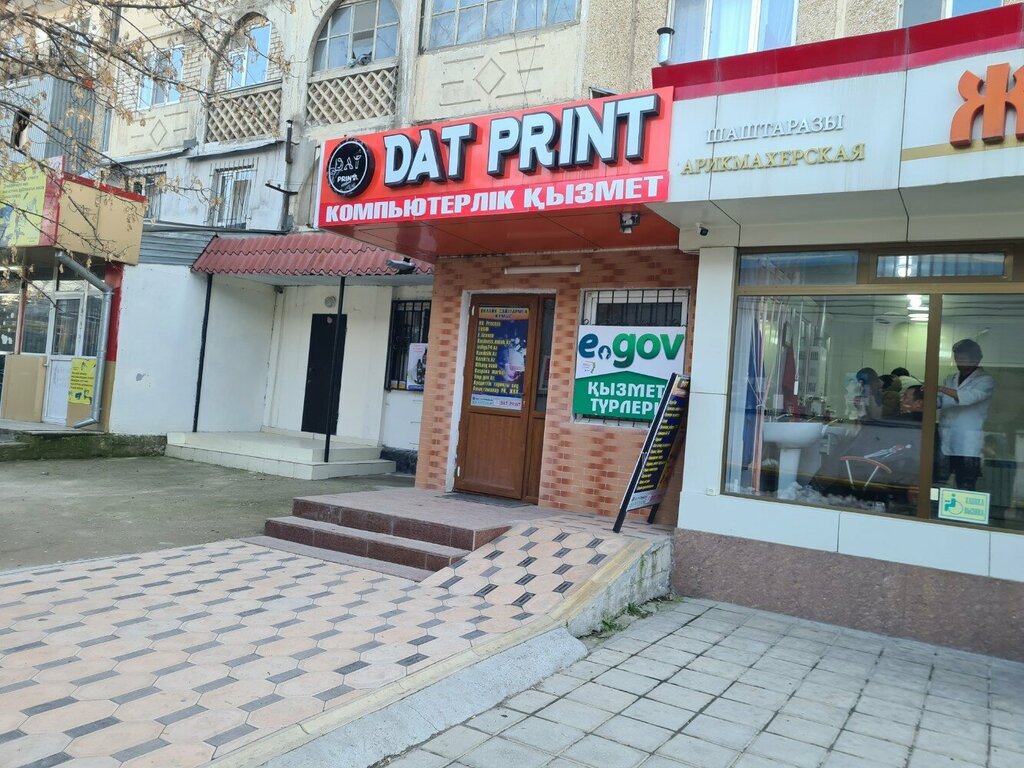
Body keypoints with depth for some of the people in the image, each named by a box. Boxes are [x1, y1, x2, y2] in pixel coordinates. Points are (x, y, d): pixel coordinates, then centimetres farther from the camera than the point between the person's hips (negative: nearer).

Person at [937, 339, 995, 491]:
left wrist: (940, 388, -25)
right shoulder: (950, 379, 18)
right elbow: (938, 401, 11)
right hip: (945, 443, 4)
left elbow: (969, 397, -18)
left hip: (968, 446, -4)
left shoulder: (985, 381, 0)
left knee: (965, 490, -2)